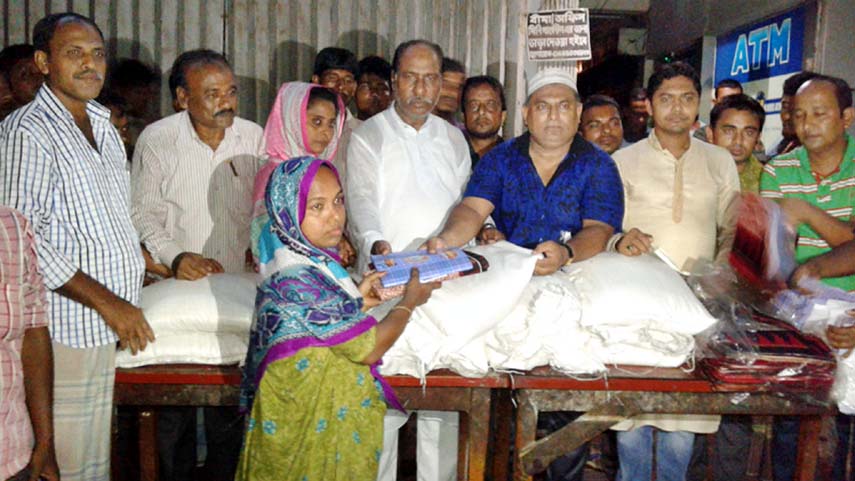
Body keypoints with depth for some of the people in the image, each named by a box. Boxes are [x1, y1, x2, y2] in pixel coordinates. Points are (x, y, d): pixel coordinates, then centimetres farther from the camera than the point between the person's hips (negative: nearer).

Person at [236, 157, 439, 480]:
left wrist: (355, 301, -2)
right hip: (314, 426, -9)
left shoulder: (304, 259, 0)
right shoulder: (297, 278, -28)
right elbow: (368, 348, -22)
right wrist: (410, 301, -9)